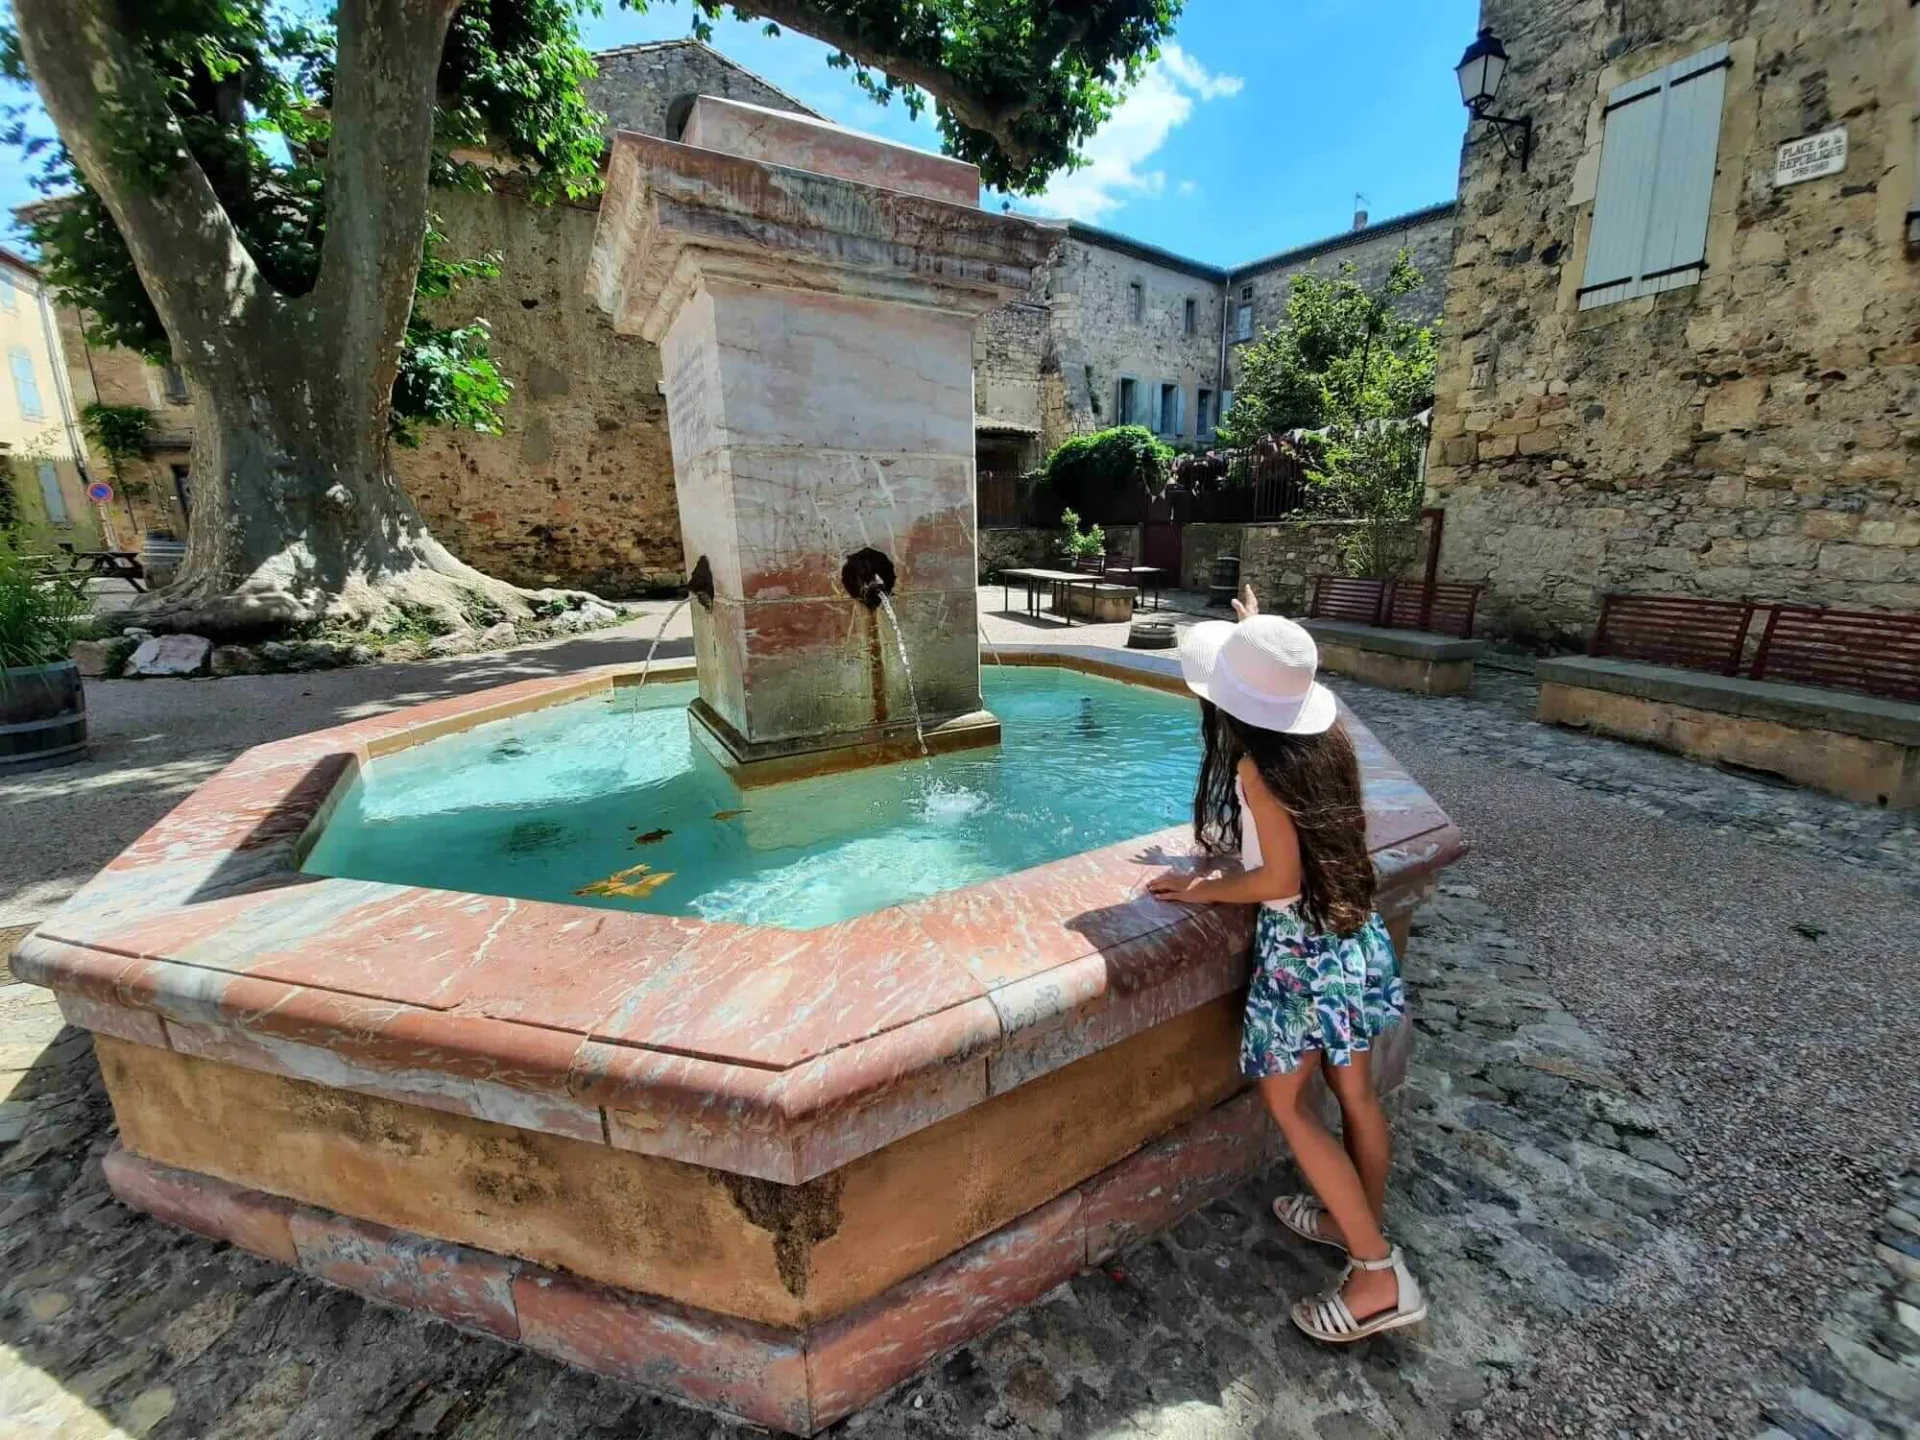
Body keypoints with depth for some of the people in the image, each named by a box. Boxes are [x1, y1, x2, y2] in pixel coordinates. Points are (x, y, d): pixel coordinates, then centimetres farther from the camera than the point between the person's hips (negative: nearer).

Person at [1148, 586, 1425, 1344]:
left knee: (1289, 1105, 11)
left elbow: (1281, 879, -24)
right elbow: (1284, 687, 20)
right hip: (1354, 930, 8)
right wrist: (1260, 634, 33)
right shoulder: (1325, 735, -4)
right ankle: (1361, 1224, 42)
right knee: (1354, 1090, 22)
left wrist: (1206, 889, -8)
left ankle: (1380, 1276, 19)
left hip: (1300, 944, -8)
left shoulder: (1256, 764, -25)